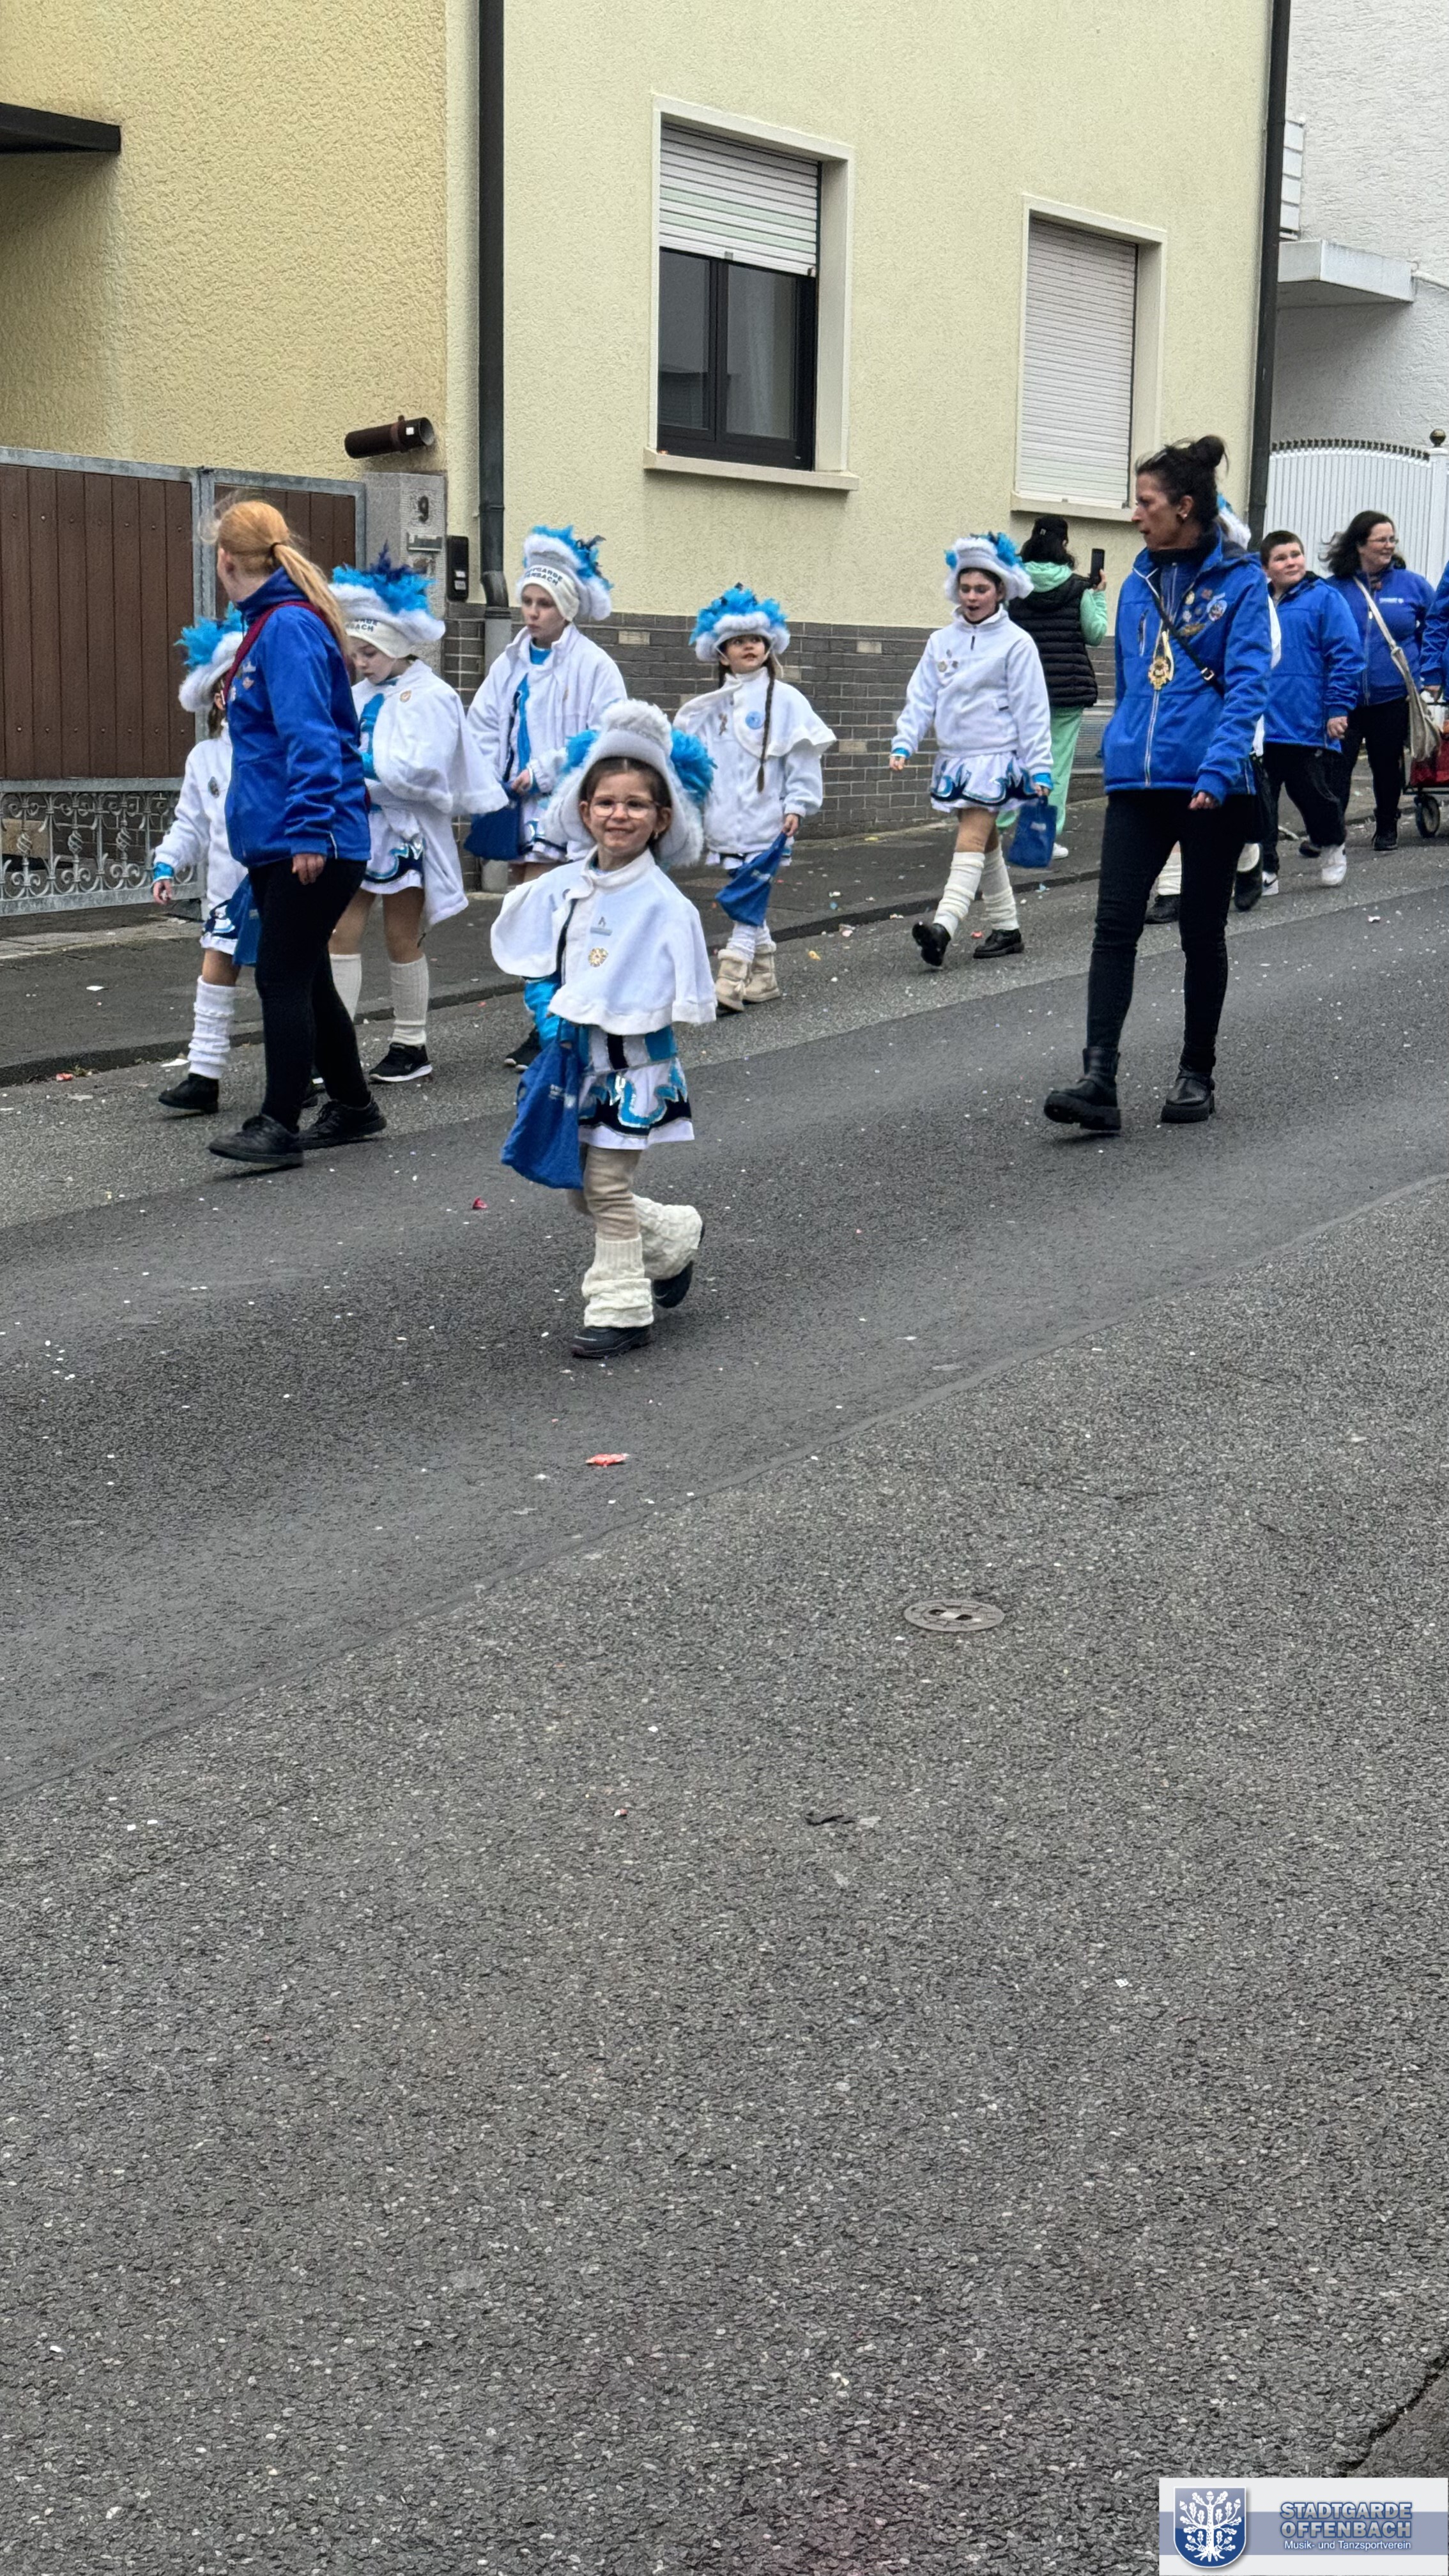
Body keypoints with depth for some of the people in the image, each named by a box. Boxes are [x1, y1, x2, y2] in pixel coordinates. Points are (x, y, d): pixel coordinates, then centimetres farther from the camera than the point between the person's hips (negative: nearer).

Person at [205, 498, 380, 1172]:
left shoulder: (289, 626, -15)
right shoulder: (266, 626, 16)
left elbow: (309, 736, -23)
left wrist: (309, 829, -27)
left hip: (311, 845, -10)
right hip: (276, 843, 10)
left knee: (283, 979, -8)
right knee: (305, 979, 15)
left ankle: (278, 1126, -4)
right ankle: (352, 1107, 26)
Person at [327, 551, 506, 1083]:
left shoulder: (430, 698, -10)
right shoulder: (363, 695, 11)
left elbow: (420, 770, -21)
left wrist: (363, 766, -19)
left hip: (406, 830, -6)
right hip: (361, 825, 6)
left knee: (401, 939, 4)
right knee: (341, 934, 0)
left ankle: (411, 1047, 17)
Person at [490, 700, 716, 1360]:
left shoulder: (663, 904, -15)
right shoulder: (560, 888, 2)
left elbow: (677, 1001, -17)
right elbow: (537, 964, 13)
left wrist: (591, 1013, -20)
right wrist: (547, 1005, -6)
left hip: (632, 1062, -6)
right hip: (575, 1058, 6)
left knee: (607, 1187, -4)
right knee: (582, 1191, 14)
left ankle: (621, 1311, 9)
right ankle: (675, 1237, 38)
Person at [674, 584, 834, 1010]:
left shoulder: (784, 699, -2)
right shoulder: (713, 706, 12)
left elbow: (802, 755, -4)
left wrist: (797, 805, -10)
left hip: (767, 825, -5)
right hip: (727, 825, 6)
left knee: (749, 904, -9)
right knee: (748, 905, 13)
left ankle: (730, 985, -12)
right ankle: (763, 978, 23)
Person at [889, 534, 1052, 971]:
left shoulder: (1015, 643, -5)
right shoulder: (942, 641, 10)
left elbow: (1031, 709, -5)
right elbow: (921, 697, 9)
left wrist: (1039, 767, -8)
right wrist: (904, 742, -5)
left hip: (996, 758, -6)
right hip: (955, 758, 7)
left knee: (971, 841, -17)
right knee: (986, 844, 14)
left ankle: (944, 924, -31)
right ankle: (1006, 929, 24)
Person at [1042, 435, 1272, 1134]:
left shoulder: (1240, 582, -4)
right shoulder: (1139, 585, 12)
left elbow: (1247, 684, -12)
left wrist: (1218, 772, -23)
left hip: (1212, 789, -4)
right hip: (1137, 783, 4)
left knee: (1202, 931, 7)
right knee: (1115, 926, -8)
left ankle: (1196, 1075, 21)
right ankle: (1098, 1082, -13)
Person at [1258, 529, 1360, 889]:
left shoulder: (1324, 598, -3)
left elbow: (1346, 655, -8)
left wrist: (1338, 708, -13)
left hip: (1304, 723, -4)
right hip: (1259, 725, 4)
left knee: (1311, 792, 8)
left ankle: (1332, 849, 34)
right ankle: (1263, 871, 10)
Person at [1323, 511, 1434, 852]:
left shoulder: (1413, 585, 3)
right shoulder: (1334, 589, 1)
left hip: (1394, 696, 1)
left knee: (1388, 766, 12)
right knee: (1336, 765, -10)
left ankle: (1387, 829, 27)